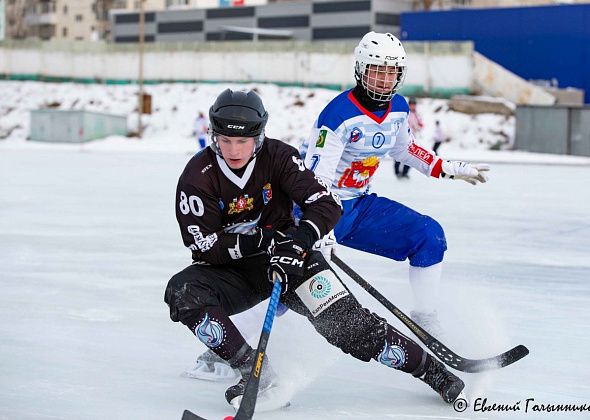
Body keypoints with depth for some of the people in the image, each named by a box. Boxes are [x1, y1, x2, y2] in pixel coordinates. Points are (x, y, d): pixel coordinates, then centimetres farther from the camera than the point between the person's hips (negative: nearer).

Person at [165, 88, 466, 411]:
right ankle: (255, 372, -25)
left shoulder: (278, 157, -13)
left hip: (289, 258, -1)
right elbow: (204, 247, -18)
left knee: (346, 322, -15)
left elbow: (327, 203, -17)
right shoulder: (198, 176, -15)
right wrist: (261, 239, -29)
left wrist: (299, 240, -36)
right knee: (183, 292, -28)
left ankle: (431, 370, -3)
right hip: (232, 269, 1)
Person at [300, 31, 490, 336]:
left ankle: (425, 318, 9)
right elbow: (315, 177, -27)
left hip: (359, 204, 7)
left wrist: (449, 169, 22)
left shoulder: (398, 108, 2)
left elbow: (403, 148, 23)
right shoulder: (340, 114, -23)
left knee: (429, 235, -1)